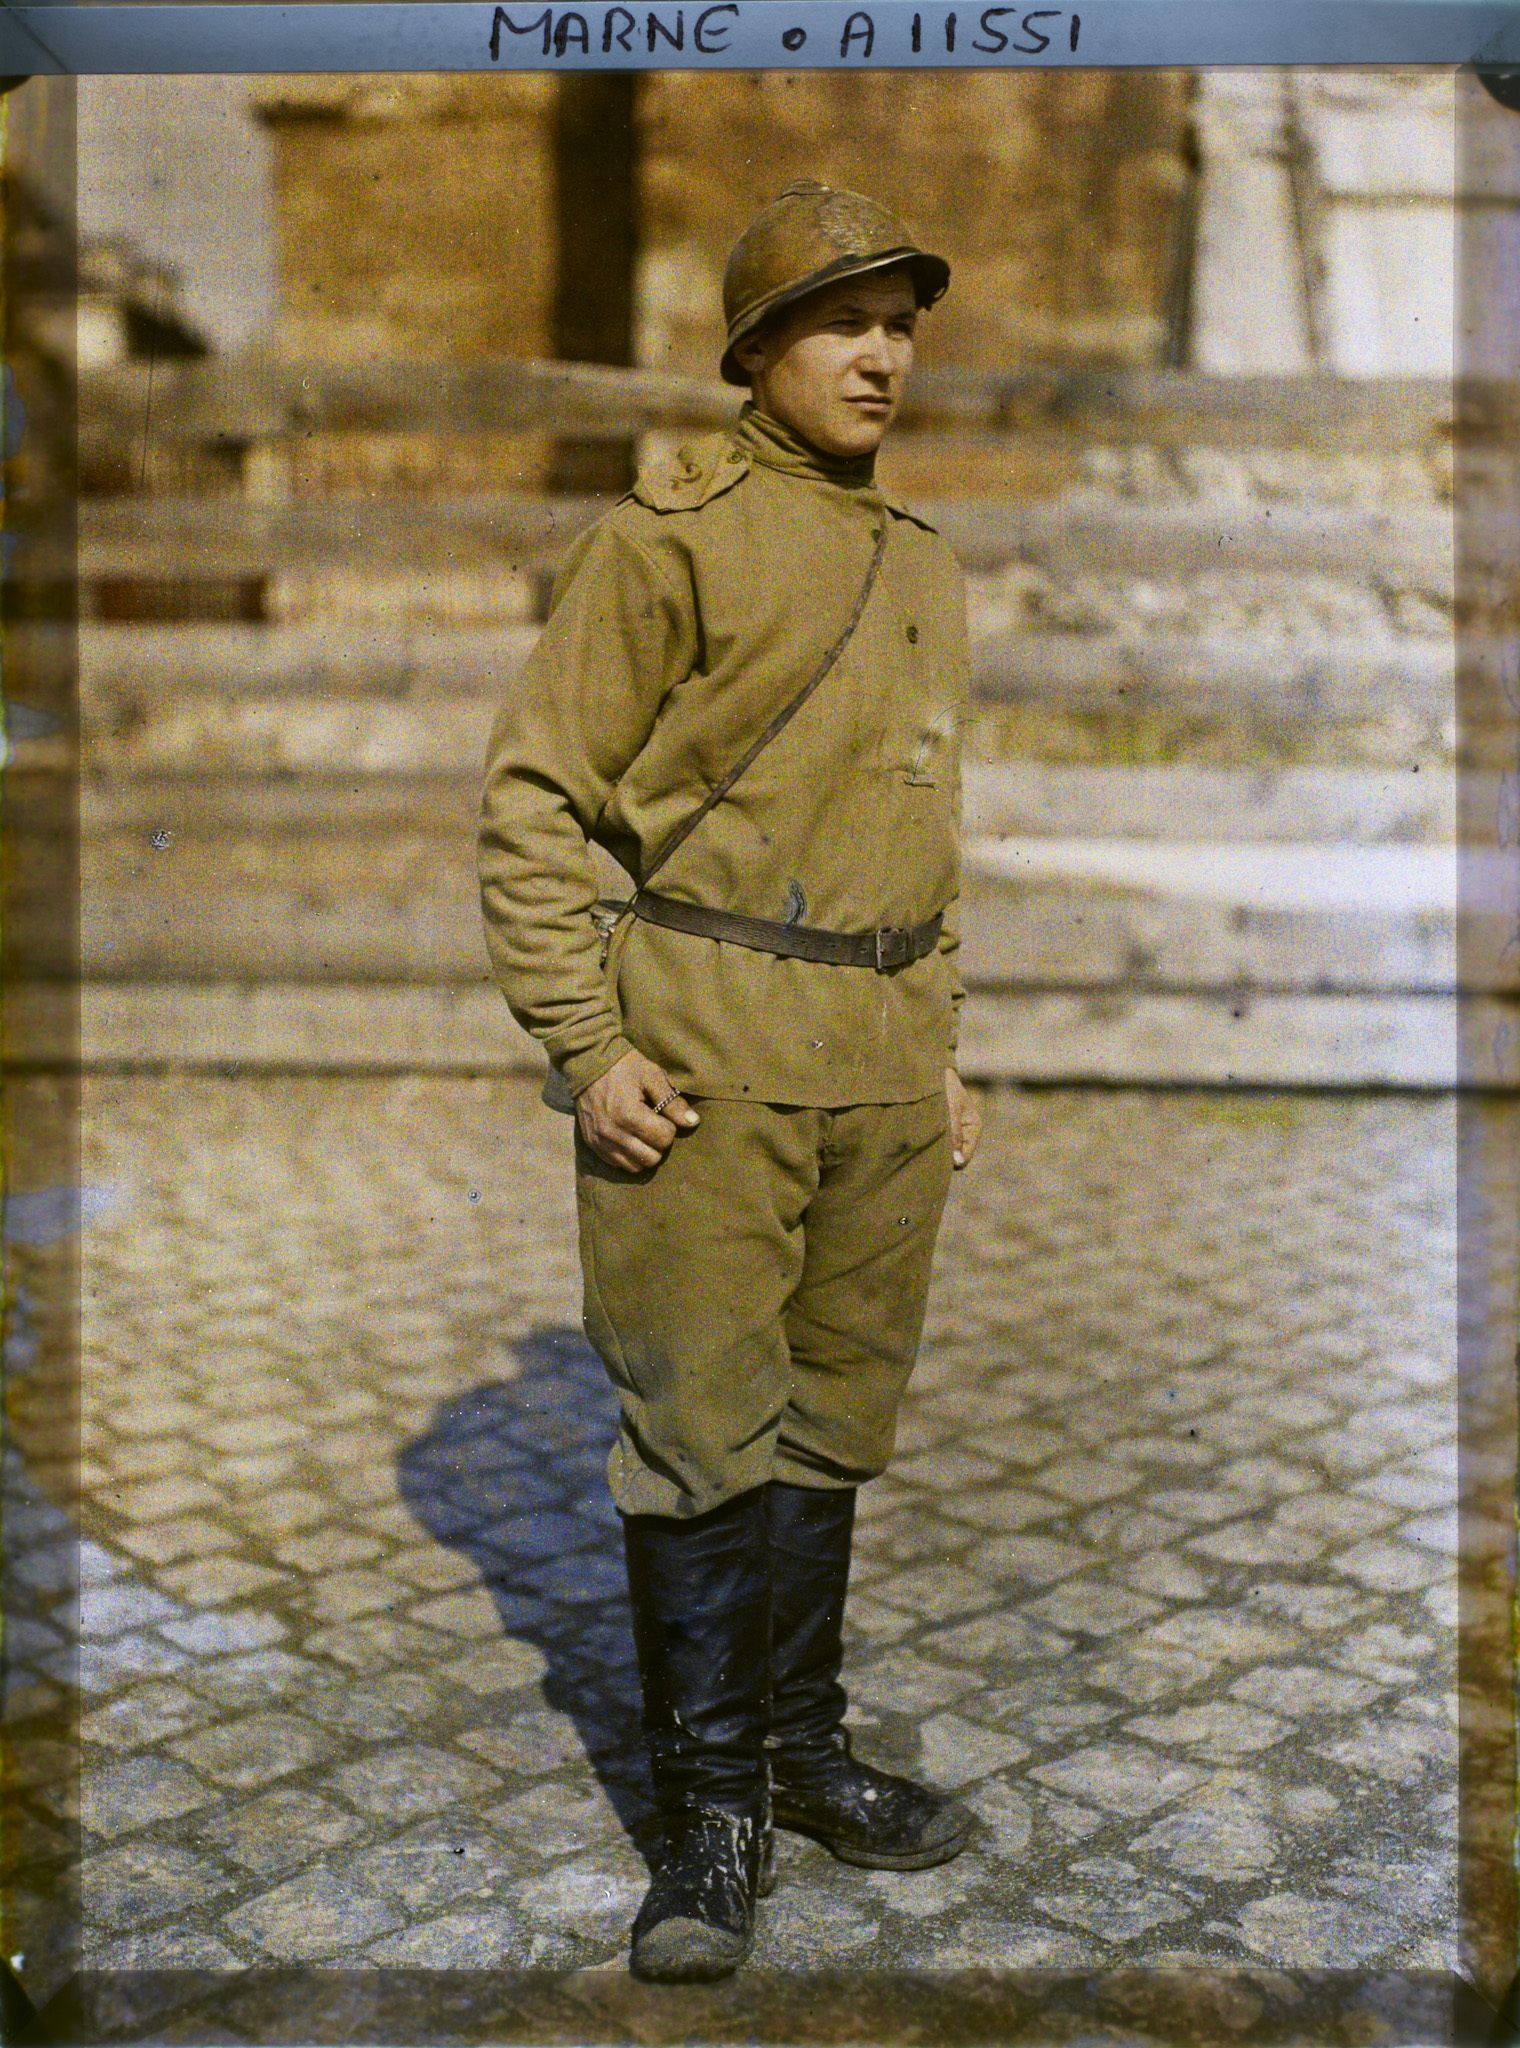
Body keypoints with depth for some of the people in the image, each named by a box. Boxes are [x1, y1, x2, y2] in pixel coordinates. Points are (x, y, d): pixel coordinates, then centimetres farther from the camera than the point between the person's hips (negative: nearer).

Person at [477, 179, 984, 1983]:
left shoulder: (926, 569, 16)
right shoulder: (669, 535, -5)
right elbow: (534, 798, -7)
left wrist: (942, 1049, 18)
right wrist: (585, 1051, -13)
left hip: (883, 1052, 6)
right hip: (706, 1037, -6)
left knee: (831, 1417, 13)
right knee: (702, 1421, -1)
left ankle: (799, 1744, 29)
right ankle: (714, 1809, 13)